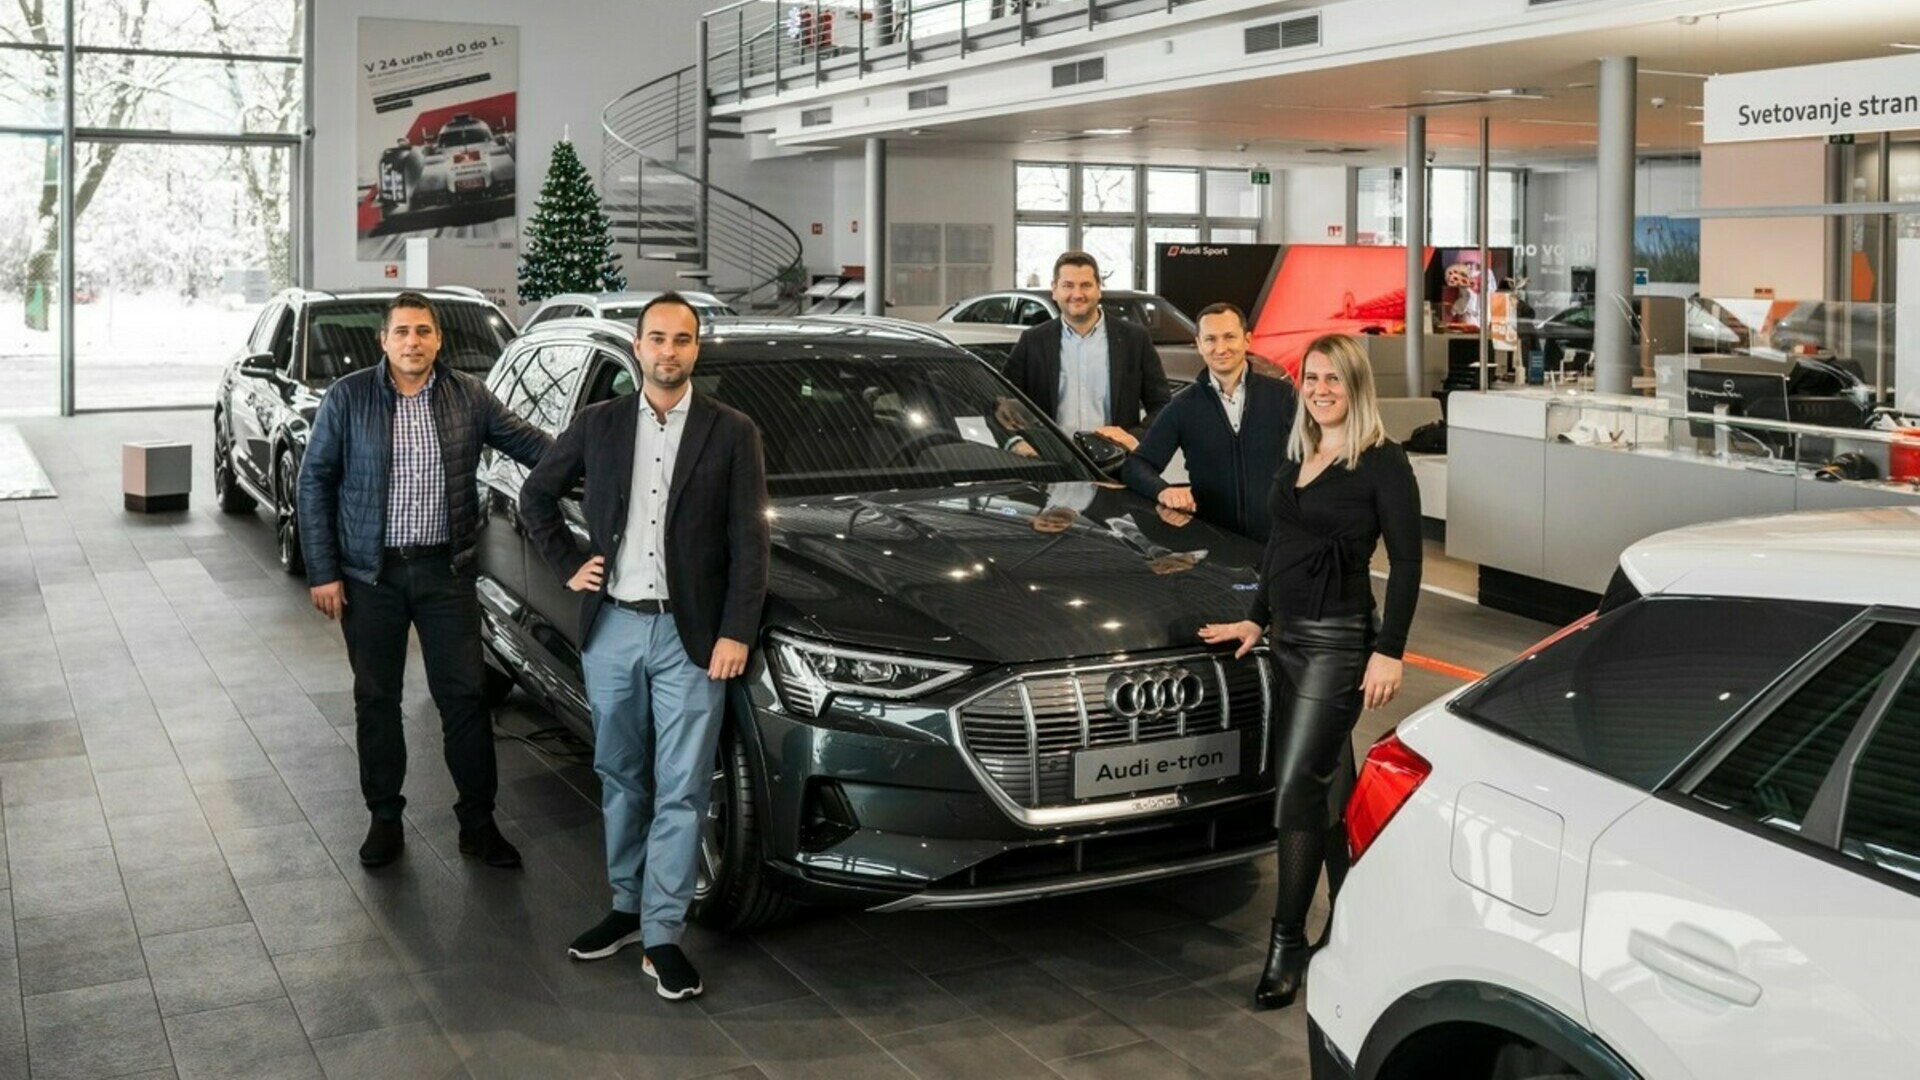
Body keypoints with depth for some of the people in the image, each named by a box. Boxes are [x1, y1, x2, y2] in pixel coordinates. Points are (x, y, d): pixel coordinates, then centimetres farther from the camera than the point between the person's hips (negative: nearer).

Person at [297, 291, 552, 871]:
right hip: (371, 574, -1)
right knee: (376, 699, 9)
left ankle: (478, 821, 14)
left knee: (465, 694, 2)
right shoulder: (348, 398, -4)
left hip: (446, 570, 1)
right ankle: (385, 819, 23)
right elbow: (314, 482, -2)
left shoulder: (469, 396, 1)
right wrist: (322, 572, -6)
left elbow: (529, 441, 9)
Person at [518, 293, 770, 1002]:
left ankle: (663, 935, 7)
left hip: (690, 636, -3)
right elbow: (536, 495, 18)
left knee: (680, 793, 0)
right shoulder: (598, 426, 5)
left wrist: (736, 633, -11)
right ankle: (627, 906, 30)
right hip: (611, 629, 3)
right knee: (620, 779, 15)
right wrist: (567, 565, 7)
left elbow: (748, 542, -4)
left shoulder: (732, 433, -2)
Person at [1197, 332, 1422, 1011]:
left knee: (1297, 789, -10)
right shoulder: (1298, 457, 12)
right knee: (1329, 785, 14)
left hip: (1337, 641, -8)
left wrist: (1389, 651, -16)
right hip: (1287, 636, 8)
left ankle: (1288, 942, -1)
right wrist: (1256, 618, 18)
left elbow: (1406, 563, -11)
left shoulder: (1382, 464, -10)